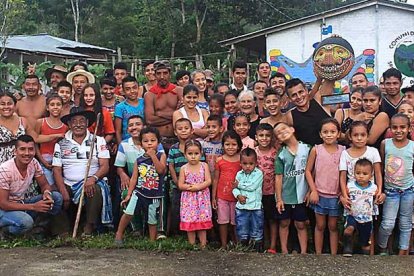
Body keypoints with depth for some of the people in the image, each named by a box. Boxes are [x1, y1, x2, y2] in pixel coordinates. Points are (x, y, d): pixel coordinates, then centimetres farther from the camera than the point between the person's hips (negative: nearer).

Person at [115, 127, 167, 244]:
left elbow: (161, 170, -18)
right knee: (128, 213, -13)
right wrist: (128, 195, 2)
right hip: (138, 192, 1)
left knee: (152, 221, 8)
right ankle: (119, 234, 7)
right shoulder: (139, 160, 3)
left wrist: (153, 155, -19)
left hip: (154, 196, -1)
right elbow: (134, 178, 4)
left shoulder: (161, 156, -1)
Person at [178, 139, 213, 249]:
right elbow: (180, 185, -3)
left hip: (202, 198, 0)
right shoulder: (184, 168, -1)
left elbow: (209, 181, -7)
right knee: (189, 221, 3)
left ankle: (203, 244, 11)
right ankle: (192, 244, 13)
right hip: (188, 199, 0)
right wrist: (190, 187, -18)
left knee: (202, 221, 3)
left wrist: (198, 186, -19)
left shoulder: (204, 166, 0)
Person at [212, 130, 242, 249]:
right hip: (222, 197, 1)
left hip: (237, 196, 0)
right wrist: (213, 197, 2)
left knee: (235, 221, 10)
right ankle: (223, 245, 19)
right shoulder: (219, 161, -3)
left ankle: (236, 244, 23)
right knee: (223, 221, 9)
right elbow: (216, 179, 2)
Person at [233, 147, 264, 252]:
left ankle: (258, 248, 18)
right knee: (242, 231, 11)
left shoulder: (258, 173, -7)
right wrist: (238, 195, -14)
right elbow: (235, 189, 6)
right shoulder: (239, 174, 6)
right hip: (241, 207, 3)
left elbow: (252, 186, -18)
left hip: (256, 207, -3)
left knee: (256, 230, 7)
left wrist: (239, 184, -8)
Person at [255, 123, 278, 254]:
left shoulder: (275, 153, -7)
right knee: (262, 219, 12)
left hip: (272, 191, -2)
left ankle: (273, 246, 13)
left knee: (273, 219, 7)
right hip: (258, 192, 2)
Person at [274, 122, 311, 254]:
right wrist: (278, 198, -7)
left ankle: (304, 252, 17)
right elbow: (278, 177, -5)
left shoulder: (306, 149, -4)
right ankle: (284, 251, 23)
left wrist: (310, 191, -2)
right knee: (284, 223, 12)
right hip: (285, 196, 1)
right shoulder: (281, 155, -5)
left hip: (301, 195, 0)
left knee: (301, 224, 8)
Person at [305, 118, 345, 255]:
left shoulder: (343, 150, -4)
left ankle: (334, 254, 20)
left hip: (336, 195, 0)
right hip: (319, 194, 0)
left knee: (333, 226, 12)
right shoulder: (316, 150, -5)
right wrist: (313, 191, -7)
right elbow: (308, 171, -2)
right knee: (320, 226, 11)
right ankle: (318, 253, 20)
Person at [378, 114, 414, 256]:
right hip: (390, 190, 0)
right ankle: (382, 247, 23)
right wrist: (380, 189, 1)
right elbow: (380, 167, 1)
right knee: (387, 224, -2)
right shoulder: (385, 144, -6)